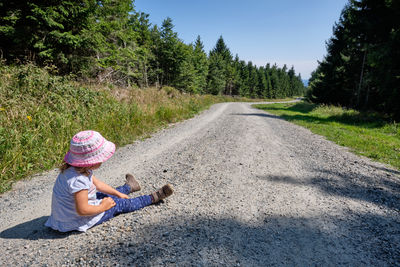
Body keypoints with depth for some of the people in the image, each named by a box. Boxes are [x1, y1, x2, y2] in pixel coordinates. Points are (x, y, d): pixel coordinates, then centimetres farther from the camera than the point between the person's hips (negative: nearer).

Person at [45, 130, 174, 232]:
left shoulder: (81, 169, -5)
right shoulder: (78, 180, -37)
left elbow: (97, 183, 8)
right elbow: (82, 210, -34)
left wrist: (118, 193, 13)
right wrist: (103, 207, -17)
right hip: (76, 222, -8)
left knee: (104, 195, 25)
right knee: (119, 204, 0)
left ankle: (128, 187, 52)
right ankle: (153, 197, 13)